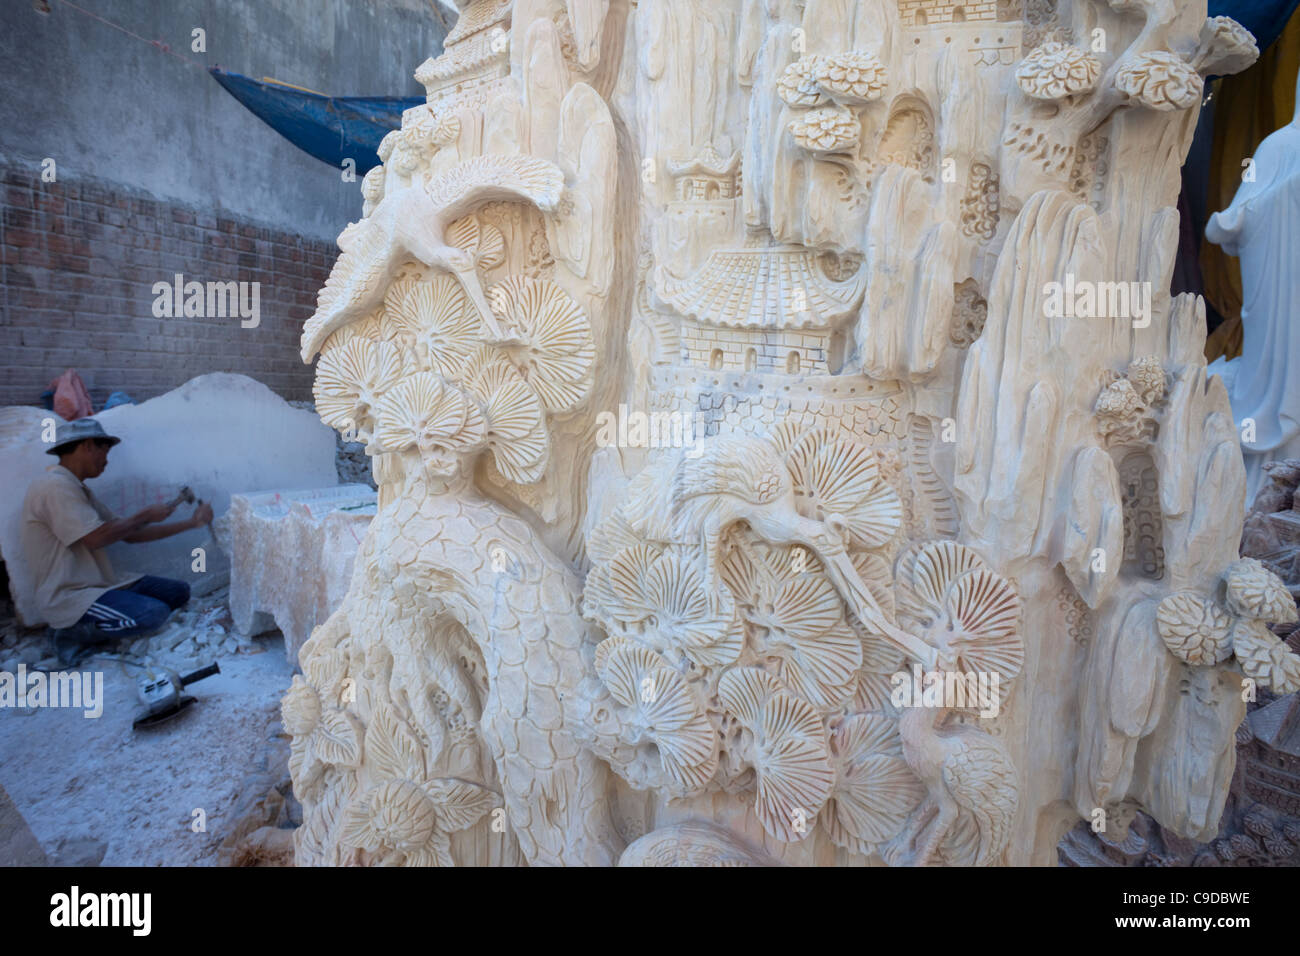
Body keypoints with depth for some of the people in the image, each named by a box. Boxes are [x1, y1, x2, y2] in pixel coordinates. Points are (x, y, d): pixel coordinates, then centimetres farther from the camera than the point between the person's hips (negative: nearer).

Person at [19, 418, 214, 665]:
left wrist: (191, 522, 13)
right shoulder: (55, 486, -16)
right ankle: (75, 634, -6)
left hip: (99, 584, 10)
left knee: (178, 591, 4)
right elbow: (95, 538, -23)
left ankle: (95, 627, 2)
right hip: (69, 598, -10)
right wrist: (145, 515, -8)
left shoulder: (77, 488, 16)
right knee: (154, 613, -29)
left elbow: (129, 534, 15)